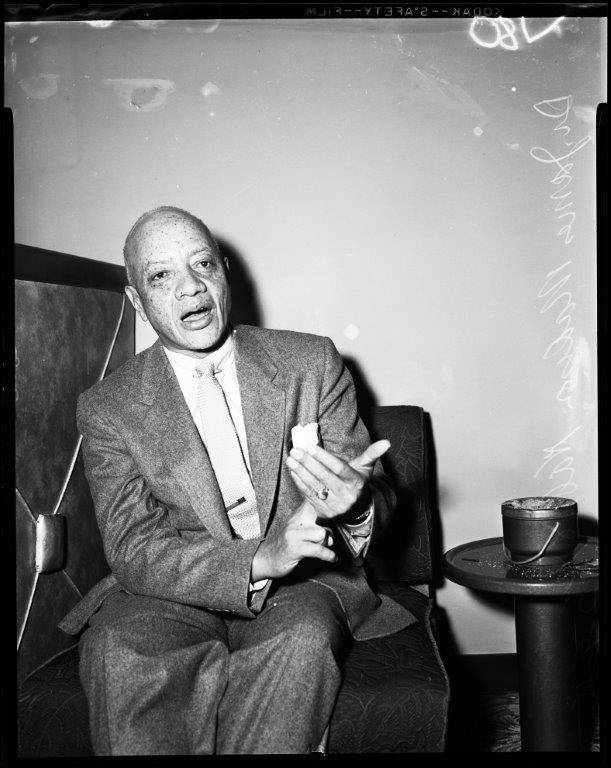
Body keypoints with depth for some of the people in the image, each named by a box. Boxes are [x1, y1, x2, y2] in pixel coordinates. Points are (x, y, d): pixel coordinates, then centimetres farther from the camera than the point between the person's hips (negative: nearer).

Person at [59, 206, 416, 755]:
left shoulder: (312, 362, 1)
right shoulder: (108, 408, -1)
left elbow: (380, 497, 2)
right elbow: (134, 550, -11)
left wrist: (354, 506, -25)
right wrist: (262, 558, -29)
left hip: (302, 586, 1)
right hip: (174, 593, 0)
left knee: (305, 638, -32)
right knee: (119, 647, -31)